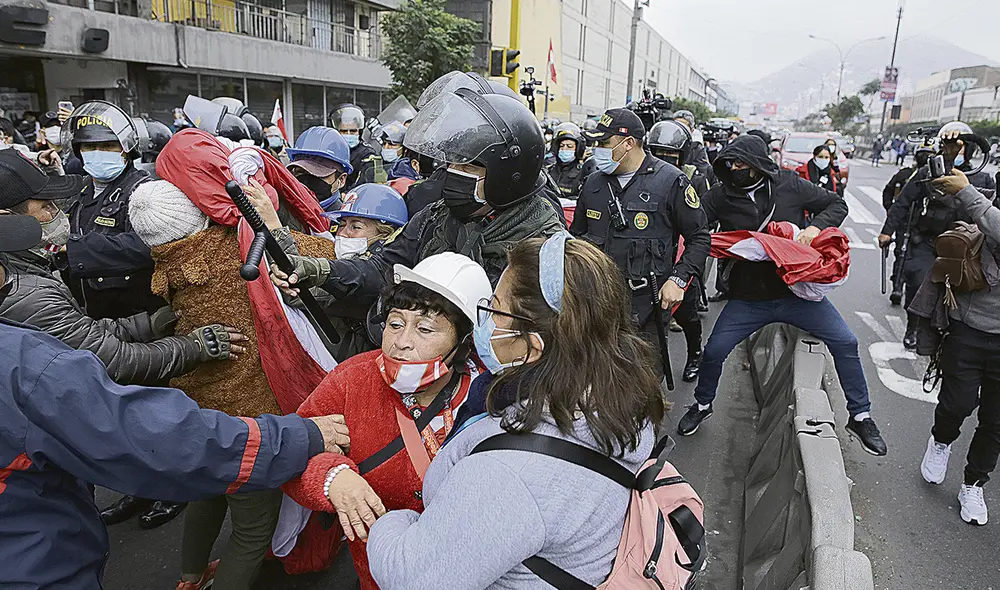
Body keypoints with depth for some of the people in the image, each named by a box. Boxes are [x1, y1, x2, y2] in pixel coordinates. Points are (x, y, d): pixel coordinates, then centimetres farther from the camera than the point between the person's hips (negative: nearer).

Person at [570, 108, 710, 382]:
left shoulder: (671, 181, -5)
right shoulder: (594, 182, 11)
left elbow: (699, 236, 0)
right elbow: (577, 234, 23)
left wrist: (679, 280, -11)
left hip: (646, 302, -4)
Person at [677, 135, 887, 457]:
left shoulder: (791, 185, -3)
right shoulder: (722, 195, -3)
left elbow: (837, 205, 5)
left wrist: (815, 227, -14)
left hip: (796, 292, 0)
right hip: (747, 298, 0)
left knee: (845, 343, -2)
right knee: (714, 351, -2)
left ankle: (860, 416, 18)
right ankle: (702, 405, 26)